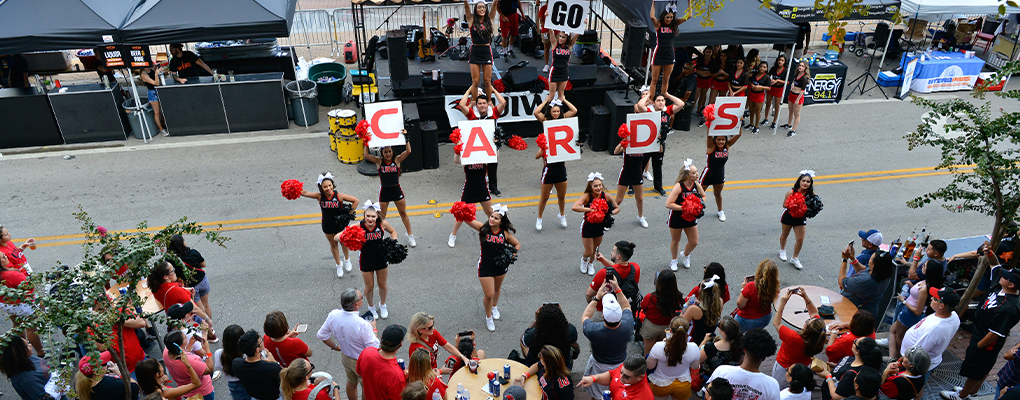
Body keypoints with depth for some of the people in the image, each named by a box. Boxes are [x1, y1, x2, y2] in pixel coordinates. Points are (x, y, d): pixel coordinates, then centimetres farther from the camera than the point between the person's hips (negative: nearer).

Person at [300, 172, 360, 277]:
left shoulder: (339, 196, -23)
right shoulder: (320, 196, -18)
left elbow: (356, 200, -16)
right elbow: (306, 193, -25)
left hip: (341, 224, -1)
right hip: (328, 226, 1)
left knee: (343, 242, 21)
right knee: (333, 244, 20)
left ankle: (347, 260, 52)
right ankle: (339, 266, 41)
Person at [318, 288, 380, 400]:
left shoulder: (333, 315, -20)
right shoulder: (363, 325, -38)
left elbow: (321, 335, -4)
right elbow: (374, 348, -26)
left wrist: (336, 347, 11)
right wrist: (373, 329, -12)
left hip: (345, 356, 6)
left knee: (351, 383, 32)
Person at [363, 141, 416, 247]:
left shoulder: (397, 160, -4)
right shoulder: (379, 161, -5)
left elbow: (408, 151, -16)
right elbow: (366, 155, -16)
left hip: (396, 190, 1)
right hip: (384, 191, -1)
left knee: (403, 213, 13)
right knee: (381, 216, 7)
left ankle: (410, 236, 25)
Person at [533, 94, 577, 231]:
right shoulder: (546, 121, -6)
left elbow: (574, 110, -2)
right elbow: (536, 113, -21)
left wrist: (563, 99, -1)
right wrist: (546, 100, -13)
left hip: (560, 167, 4)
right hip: (549, 168, -3)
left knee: (562, 196, 17)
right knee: (544, 198, 6)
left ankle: (561, 215, 40)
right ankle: (539, 218, 25)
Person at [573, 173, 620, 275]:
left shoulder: (605, 196, -15)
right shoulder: (587, 196, -25)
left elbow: (617, 208, 0)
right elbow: (574, 207, -40)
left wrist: (610, 213, -21)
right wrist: (590, 209, -41)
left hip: (600, 226, 4)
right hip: (587, 227, -4)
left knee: (595, 250, 22)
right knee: (589, 252, 6)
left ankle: (591, 263, 53)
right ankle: (584, 259, 44)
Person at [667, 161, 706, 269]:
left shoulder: (697, 185, -9)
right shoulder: (679, 187, -25)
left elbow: (703, 196, 13)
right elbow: (668, 204, -27)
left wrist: (700, 205, -7)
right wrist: (683, 208, -30)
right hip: (676, 219, -5)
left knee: (694, 242, 10)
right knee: (675, 240, 16)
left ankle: (685, 255, 43)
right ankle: (674, 260, 41)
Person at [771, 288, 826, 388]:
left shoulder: (794, 338, -38)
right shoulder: (819, 338, -23)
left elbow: (776, 323, -23)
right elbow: (814, 313, -5)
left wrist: (782, 303, -27)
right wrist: (806, 297, -13)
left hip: (783, 368, -6)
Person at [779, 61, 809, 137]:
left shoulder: (805, 77, -20)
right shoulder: (796, 74, 3)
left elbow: (802, 90, -21)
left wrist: (797, 100, -21)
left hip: (798, 96, -8)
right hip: (792, 94, 8)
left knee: (796, 115, 3)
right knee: (791, 111, 25)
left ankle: (793, 131, 11)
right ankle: (789, 125, 44)